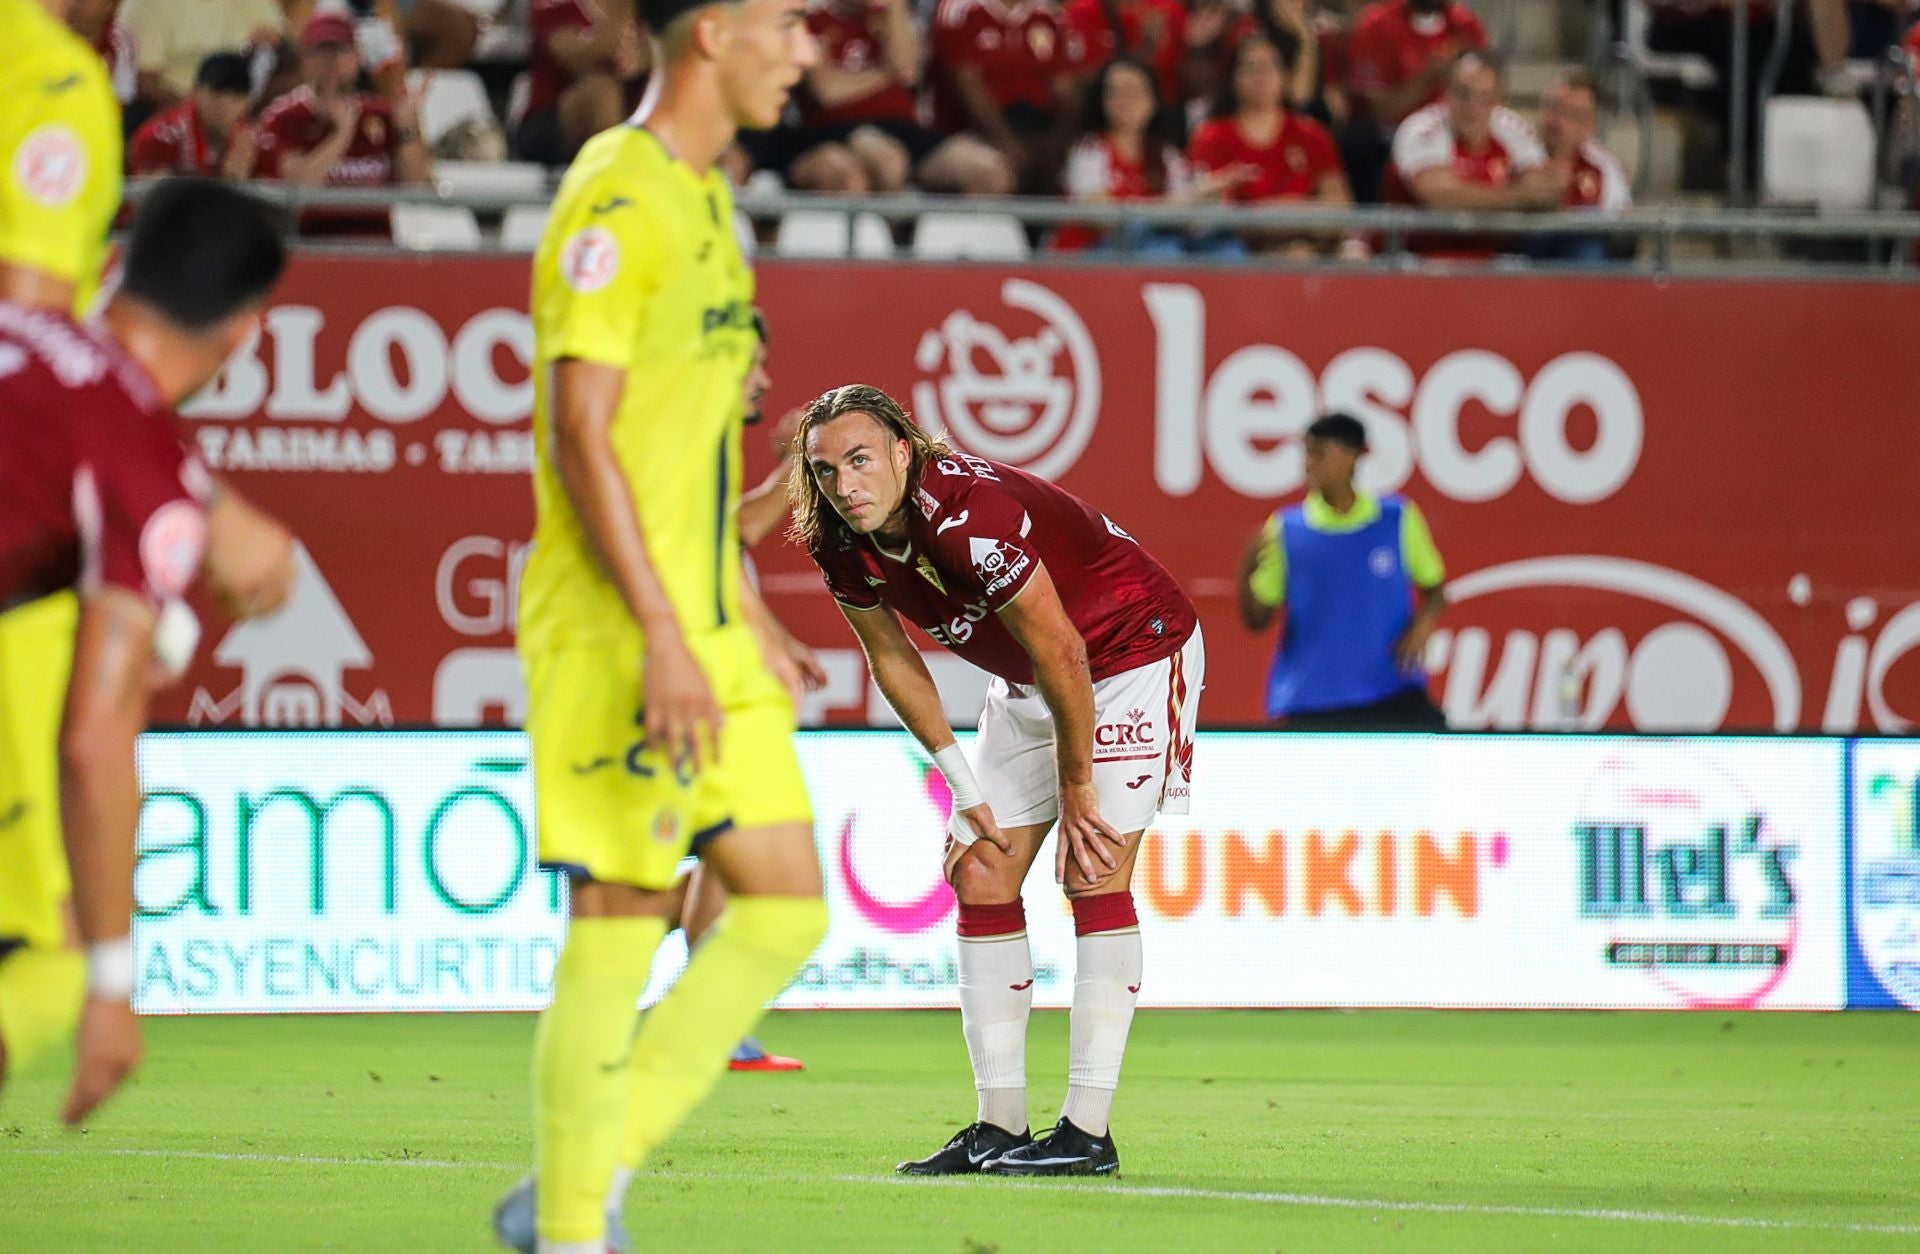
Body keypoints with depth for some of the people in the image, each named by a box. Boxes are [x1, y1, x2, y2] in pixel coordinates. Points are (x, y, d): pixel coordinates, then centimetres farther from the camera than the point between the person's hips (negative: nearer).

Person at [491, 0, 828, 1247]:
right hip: (616, 633, -9)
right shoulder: (616, 199, -13)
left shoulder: (709, 200, 17)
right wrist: (662, 638, -22)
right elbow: (581, 433, -18)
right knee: (621, 919, -6)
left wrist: (749, 619, 22)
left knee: (788, 906, 7)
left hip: (705, 633, 9)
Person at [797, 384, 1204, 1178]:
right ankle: (1000, 1127, 5)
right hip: (1025, 686, 8)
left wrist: (1075, 791, -17)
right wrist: (964, 785, 1)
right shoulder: (840, 545, -12)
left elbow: (1061, 653, -27)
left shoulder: (968, 516, -35)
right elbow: (893, 660, 4)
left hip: (1134, 653, -8)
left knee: (1093, 875, -16)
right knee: (980, 878, 1)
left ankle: (1088, 1132, -17)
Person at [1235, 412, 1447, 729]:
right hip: (1311, 704, 0)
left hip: (1392, 696, 0)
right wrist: (1247, 573, -18)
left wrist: (1423, 625, -9)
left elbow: (1434, 588, 12)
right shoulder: (1284, 530, -1)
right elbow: (1256, 620, 2)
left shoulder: (1398, 519, 1)